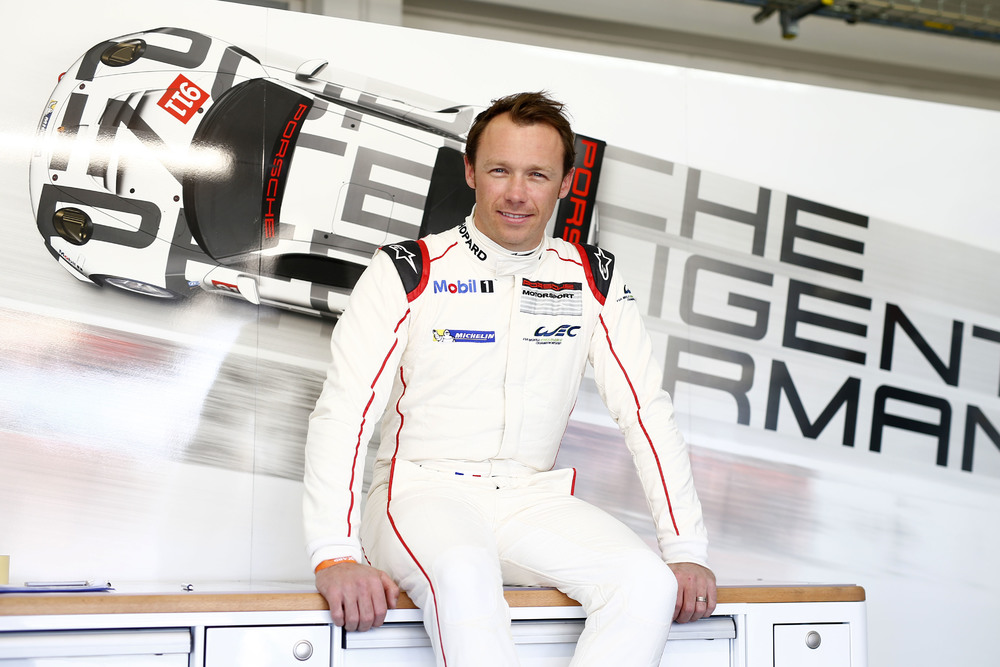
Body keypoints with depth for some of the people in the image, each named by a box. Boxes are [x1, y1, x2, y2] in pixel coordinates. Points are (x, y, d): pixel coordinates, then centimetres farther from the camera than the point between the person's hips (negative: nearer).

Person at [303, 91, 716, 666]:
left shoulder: (595, 281, 7)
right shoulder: (408, 272, -2)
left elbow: (648, 412, 5)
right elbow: (344, 411, -8)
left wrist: (688, 551, -5)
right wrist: (335, 554, -21)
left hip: (533, 499, 3)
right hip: (422, 491, -3)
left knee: (649, 582, -25)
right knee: (464, 574, -38)